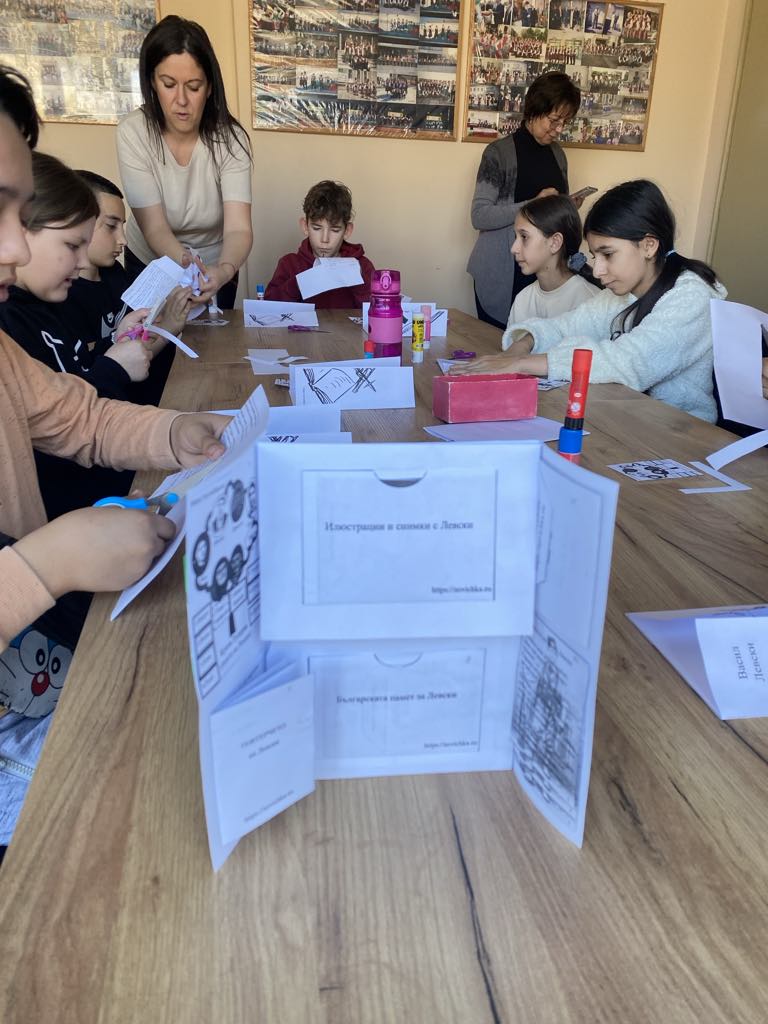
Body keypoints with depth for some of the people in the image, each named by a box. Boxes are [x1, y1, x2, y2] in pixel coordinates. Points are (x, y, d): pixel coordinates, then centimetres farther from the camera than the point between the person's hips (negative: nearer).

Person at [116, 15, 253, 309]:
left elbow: (238, 228, -33)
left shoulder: (229, 137, -23)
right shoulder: (133, 133, -23)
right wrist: (184, 261, -49)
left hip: (215, 265, 0)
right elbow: (153, 227, -27)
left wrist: (224, 271, -55)